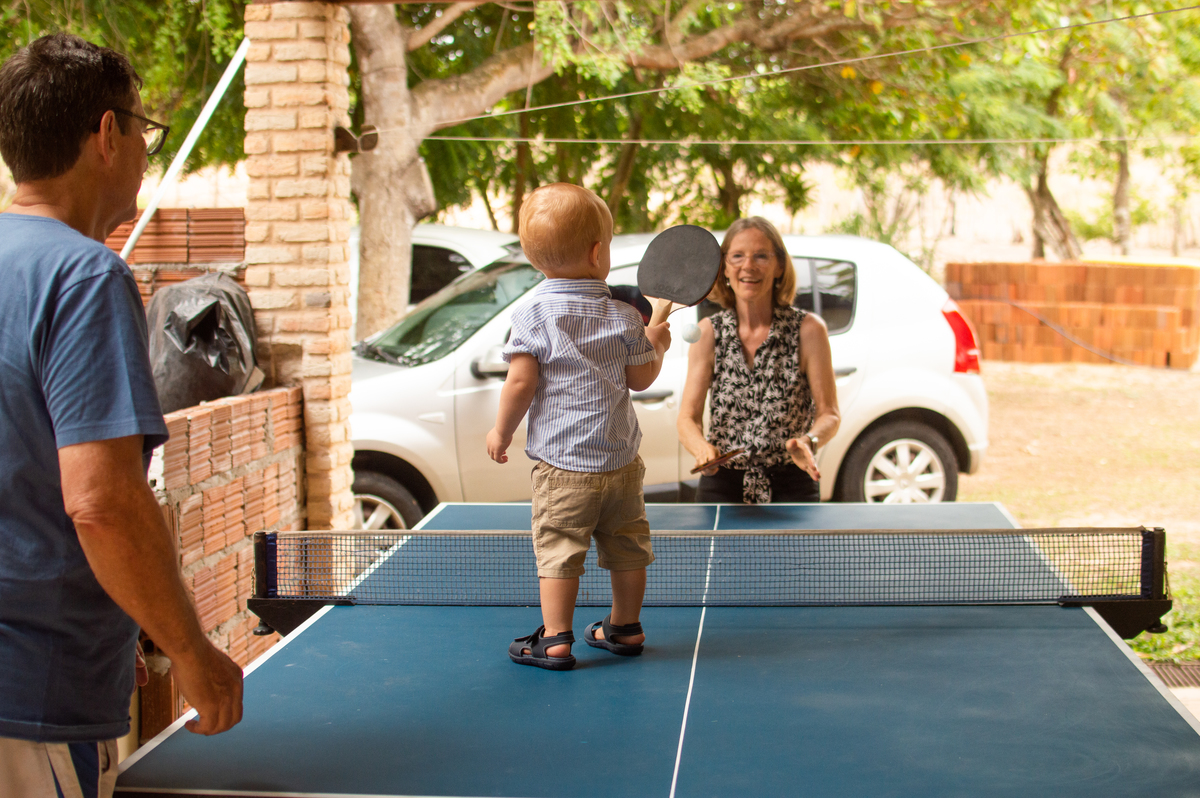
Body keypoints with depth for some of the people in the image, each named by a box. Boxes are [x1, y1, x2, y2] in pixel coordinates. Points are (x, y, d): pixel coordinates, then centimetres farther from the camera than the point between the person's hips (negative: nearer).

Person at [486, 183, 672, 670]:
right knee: (626, 544, 16)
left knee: (558, 548, 1)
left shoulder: (534, 317, -9)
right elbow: (641, 378, 8)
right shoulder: (623, 317, 1)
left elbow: (521, 382, -13)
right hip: (621, 459, 4)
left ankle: (555, 640, 3)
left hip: (563, 463, -4)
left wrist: (501, 432, 1)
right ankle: (625, 628, 29)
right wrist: (656, 345, 27)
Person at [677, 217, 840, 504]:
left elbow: (829, 414, -2)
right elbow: (688, 417, 0)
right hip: (721, 485, 1)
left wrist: (808, 441, -23)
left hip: (791, 488, -1)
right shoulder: (709, 332, 3)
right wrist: (702, 447, -22)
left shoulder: (807, 329, -2)